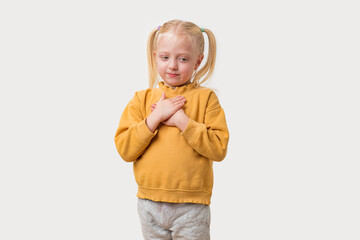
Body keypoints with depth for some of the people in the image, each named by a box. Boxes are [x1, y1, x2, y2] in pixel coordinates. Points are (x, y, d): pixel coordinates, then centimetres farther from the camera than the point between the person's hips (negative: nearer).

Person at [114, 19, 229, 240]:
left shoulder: (205, 98, -2)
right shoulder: (142, 99, 5)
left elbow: (219, 149, -11)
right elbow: (125, 149, -4)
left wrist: (182, 120, -16)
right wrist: (155, 117, -13)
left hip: (191, 207, -2)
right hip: (149, 203, 3)